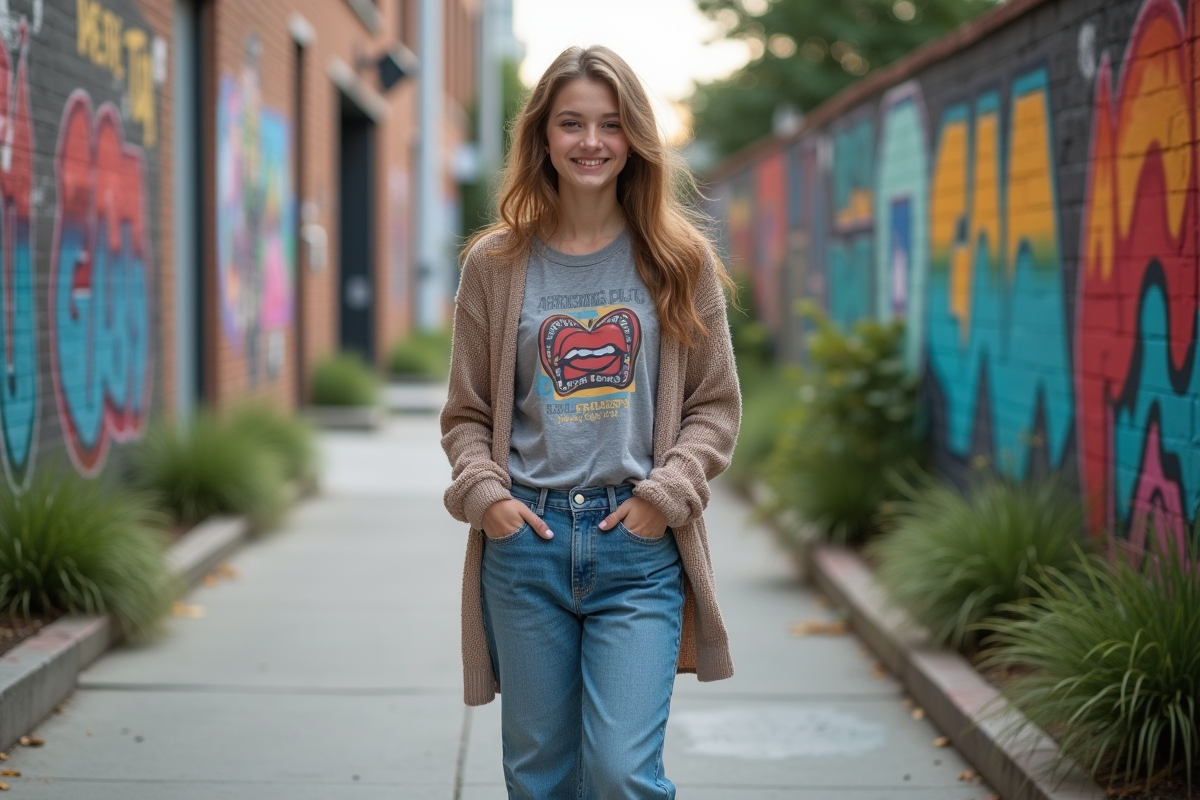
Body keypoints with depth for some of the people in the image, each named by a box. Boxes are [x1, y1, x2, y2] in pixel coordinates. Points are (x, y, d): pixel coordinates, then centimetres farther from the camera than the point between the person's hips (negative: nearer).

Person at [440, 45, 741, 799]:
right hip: (525, 543, 2)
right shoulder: (496, 265, 6)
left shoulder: (680, 261, 4)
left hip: (640, 547, -2)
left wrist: (666, 494, -7)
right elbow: (467, 414, 12)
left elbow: (716, 404, 7)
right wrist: (483, 494, -6)